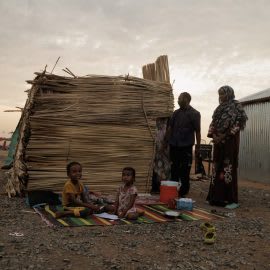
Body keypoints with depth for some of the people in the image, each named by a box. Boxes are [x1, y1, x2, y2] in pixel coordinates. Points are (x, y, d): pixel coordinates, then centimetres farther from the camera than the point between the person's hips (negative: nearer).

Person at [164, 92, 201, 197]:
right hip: (174, 145, 5)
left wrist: (198, 146, -7)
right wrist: (166, 141, 10)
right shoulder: (176, 113, 12)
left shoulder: (194, 114, -2)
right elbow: (170, 128, 14)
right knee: (174, 169, 12)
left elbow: (197, 131, -4)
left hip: (186, 146, -4)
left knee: (185, 171, 2)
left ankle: (183, 192, 12)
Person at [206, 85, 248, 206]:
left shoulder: (236, 105, -1)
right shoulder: (219, 108, 19)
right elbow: (213, 123, 18)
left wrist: (225, 135, -14)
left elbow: (240, 121, -10)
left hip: (230, 141, -7)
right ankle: (217, 196, 10)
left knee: (228, 166, -9)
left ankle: (229, 198, -4)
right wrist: (213, 135, -2)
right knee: (217, 167, 5)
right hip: (218, 141, 7)